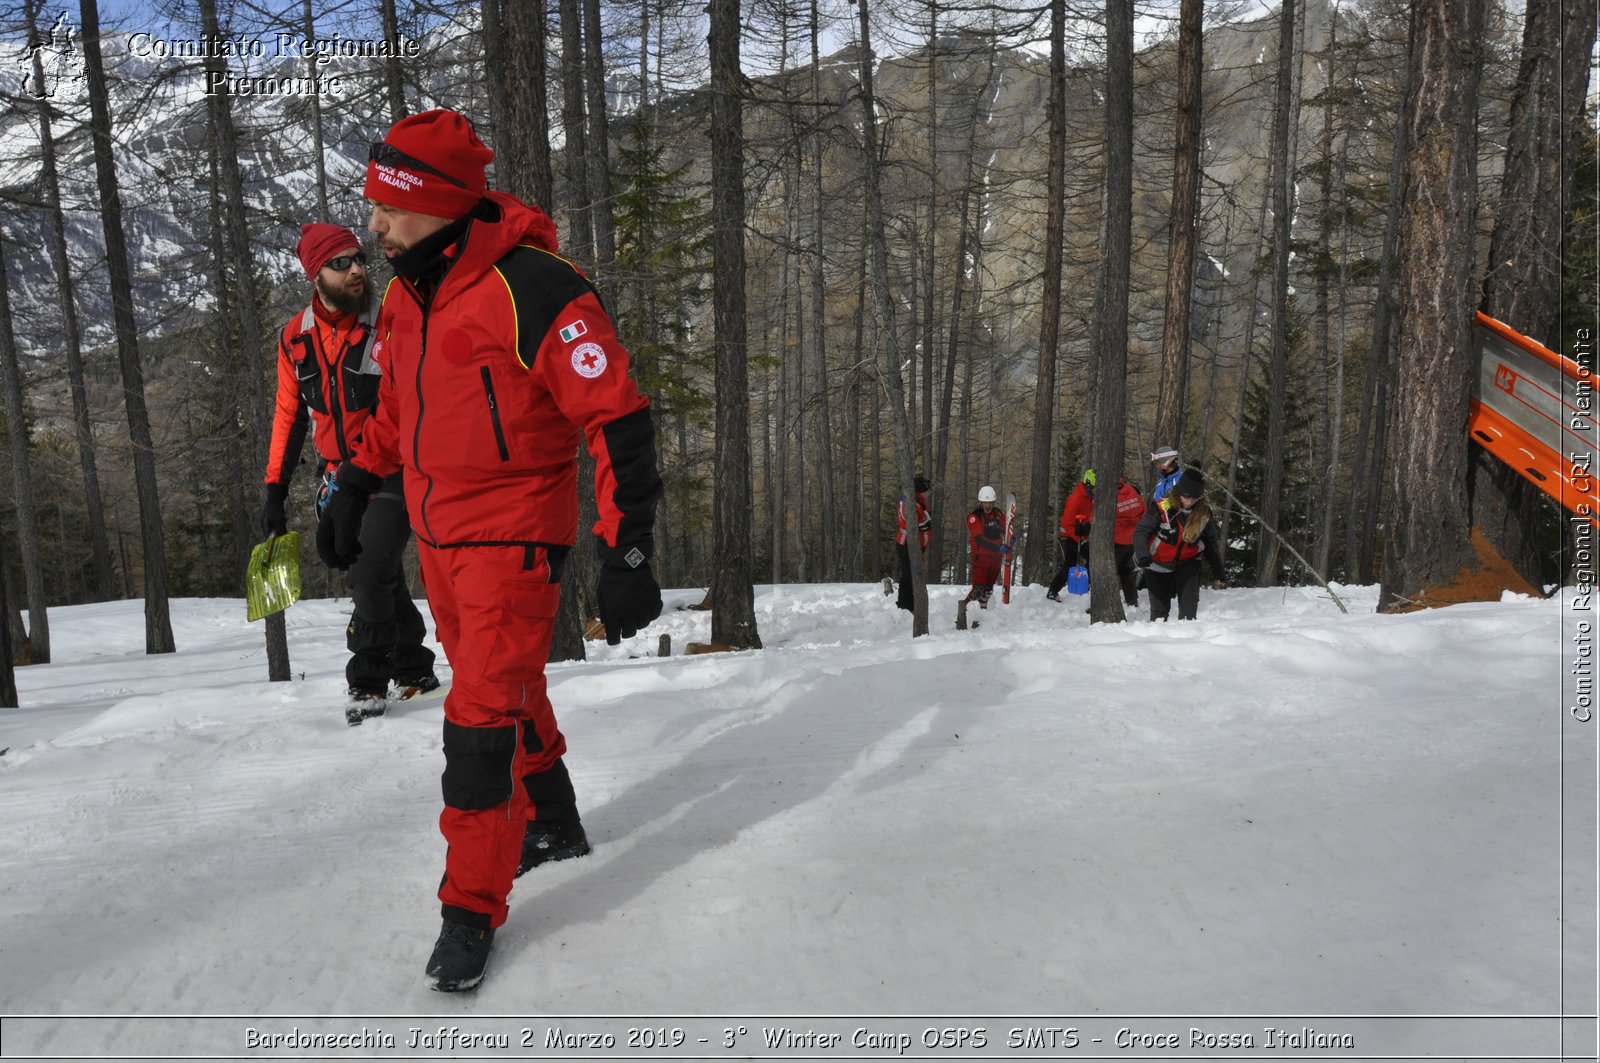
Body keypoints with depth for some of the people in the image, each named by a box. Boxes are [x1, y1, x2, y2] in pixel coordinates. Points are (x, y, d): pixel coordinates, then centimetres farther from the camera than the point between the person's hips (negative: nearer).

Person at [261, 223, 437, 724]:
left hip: (393, 475, -5)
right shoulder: (295, 338, 4)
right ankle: (414, 669, 27)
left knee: (369, 578, -13)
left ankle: (368, 679, 6)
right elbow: (288, 414, 13)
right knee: (381, 580, 11)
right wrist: (275, 487, 11)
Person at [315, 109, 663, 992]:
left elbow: (618, 420, -21)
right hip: (436, 530, 8)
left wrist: (626, 553, -24)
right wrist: (353, 487, 22)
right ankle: (553, 823, 40)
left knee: (483, 718, -8)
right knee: (504, 685, 19)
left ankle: (473, 907, 9)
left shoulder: (534, 291, -21)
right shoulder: (406, 295, 6)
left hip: (513, 536, -8)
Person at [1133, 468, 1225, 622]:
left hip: (1187, 563, 2)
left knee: (1189, 603, -13)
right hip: (1158, 564, -2)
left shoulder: (1204, 514, -10)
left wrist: (1218, 574, 5)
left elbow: (1211, 544, 2)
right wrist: (1142, 554, -41)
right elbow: (1141, 531, -23)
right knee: (1160, 607, 7)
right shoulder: (1162, 508, -23)